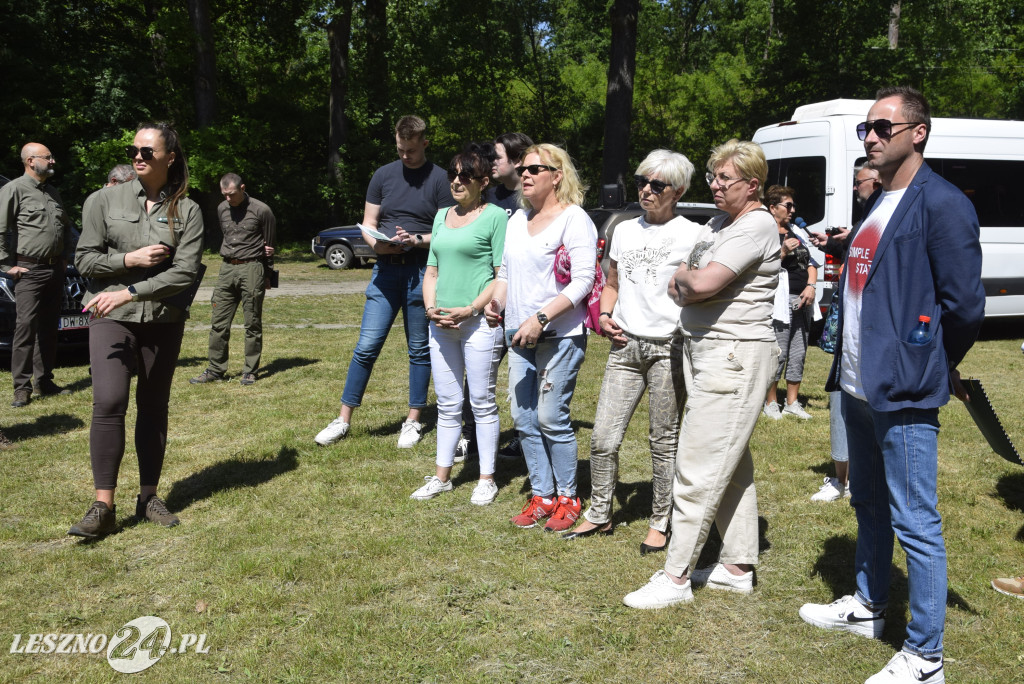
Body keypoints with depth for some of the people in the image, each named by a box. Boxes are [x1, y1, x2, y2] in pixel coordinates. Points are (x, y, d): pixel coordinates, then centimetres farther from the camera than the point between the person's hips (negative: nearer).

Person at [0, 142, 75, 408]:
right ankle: (22, 388, -7)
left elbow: (66, 227, 28)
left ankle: (45, 381, 18)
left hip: (55, 271, 7)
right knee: (26, 327, -10)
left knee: (49, 328, 11)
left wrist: (64, 257, 18)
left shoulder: (53, 193, 17)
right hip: (29, 271, -7)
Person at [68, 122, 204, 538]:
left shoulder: (187, 211, 1)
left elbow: (184, 273, -8)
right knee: (109, 401, -17)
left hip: (163, 320, 1)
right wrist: (130, 259, -12)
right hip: (110, 316, -1)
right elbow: (84, 260, 3)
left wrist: (129, 293, -15)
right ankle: (103, 507, -12)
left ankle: (148, 497, 21)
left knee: (154, 408, 8)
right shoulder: (104, 201, 3)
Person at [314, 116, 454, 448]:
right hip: (386, 270, 2)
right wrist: (376, 243, -9)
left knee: (420, 349, 7)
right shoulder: (384, 175, 11)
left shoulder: (439, 179, 1)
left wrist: (418, 240, -18)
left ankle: (413, 421, 18)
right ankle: (343, 420, 7)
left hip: (422, 271, -2)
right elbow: (368, 224, 12)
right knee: (366, 346, -1)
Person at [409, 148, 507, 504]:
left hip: (479, 320, -6)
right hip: (441, 324, 6)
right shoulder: (442, 215, 16)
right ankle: (442, 475, 21)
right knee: (447, 403, 12)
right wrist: (431, 308, 0)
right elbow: (432, 270, 17)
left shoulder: (495, 216, -4)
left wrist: (469, 310, -17)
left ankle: (487, 479, 12)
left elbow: (504, 275, -9)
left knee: (482, 402, 2)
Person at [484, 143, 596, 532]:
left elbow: (582, 281, -15)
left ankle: (567, 499, 12)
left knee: (551, 418, -5)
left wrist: (540, 318, -21)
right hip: (519, 336, 7)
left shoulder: (574, 219, -7)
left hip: (560, 336, -7)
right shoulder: (518, 220, 16)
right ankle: (542, 496, 19)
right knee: (523, 418, 7)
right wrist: (497, 302, 1)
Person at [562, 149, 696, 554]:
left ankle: (660, 523, 19)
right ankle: (599, 515, 20)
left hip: (669, 348, -4)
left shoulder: (691, 236, -2)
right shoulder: (624, 230, 14)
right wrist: (605, 316, 6)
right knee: (602, 439, 3)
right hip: (625, 345, 5)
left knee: (664, 441, 5)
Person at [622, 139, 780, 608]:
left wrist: (685, 278, -2)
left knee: (699, 467, -8)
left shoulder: (757, 225, -13)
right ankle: (738, 566, 24)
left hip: (735, 354, -10)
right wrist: (691, 284, -7)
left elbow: (702, 283, -24)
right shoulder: (717, 225, 16)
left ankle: (676, 578, -2)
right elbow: (676, 289, 14)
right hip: (706, 351, 10)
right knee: (731, 464, 14)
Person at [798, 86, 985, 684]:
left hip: (904, 393, -9)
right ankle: (869, 607, 39)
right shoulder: (879, 204, 15)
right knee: (869, 507, 22)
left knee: (916, 523, -2)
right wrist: (848, 365, 15)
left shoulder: (940, 203, -13)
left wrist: (937, 366, -1)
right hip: (860, 387, 9)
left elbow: (966, 303, -14)